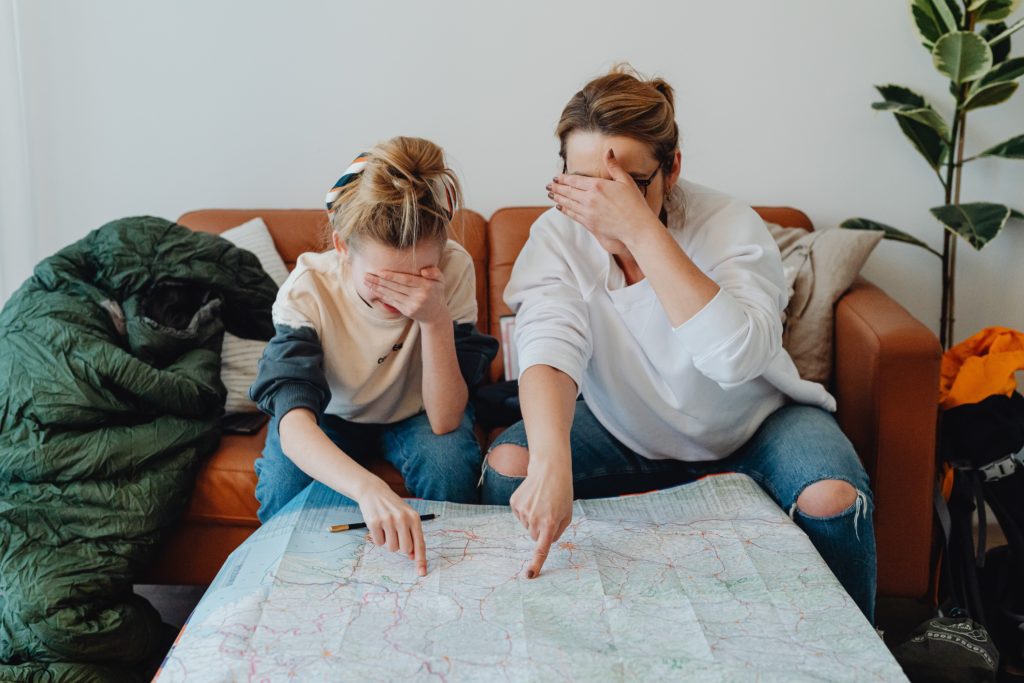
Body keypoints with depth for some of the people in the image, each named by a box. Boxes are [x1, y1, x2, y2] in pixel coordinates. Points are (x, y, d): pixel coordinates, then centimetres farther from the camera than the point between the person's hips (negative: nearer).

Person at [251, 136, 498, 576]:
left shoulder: (454, 269, -29)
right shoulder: (307, 288, -31)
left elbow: (444, 421, -28)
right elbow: (293, 424, -44)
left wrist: (437, 320, -44)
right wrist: (368, 488, -63)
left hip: (415, 414, 1)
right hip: (331, 414, 0)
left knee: (450, 463, -30)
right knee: (284, 483, -29)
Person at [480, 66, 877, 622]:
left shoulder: (729, 226, -25)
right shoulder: (557, 236, -18)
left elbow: (736, 357, -41)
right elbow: (549, 347, -35)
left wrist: (640, 230, -45)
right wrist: (551, 463, -54)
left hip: (753, 425, -2)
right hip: (625, 431, 2)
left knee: (833, 498, -29)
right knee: (508, 463, -21)